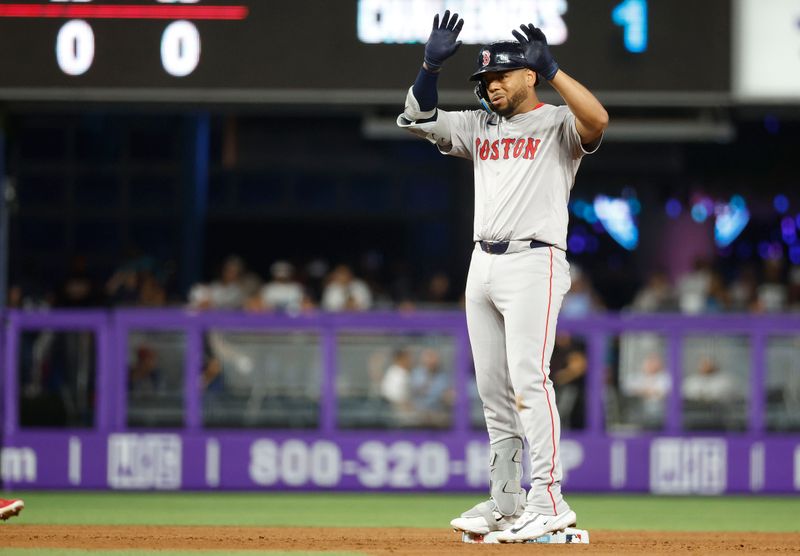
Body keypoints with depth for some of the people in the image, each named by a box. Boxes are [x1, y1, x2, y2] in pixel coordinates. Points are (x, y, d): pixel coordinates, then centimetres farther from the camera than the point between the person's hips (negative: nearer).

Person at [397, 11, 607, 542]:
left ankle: (549, 501, -20)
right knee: (494, 389, 7)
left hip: (534, 263, -7)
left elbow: (598, 120, -23)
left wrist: (552, 69, -22)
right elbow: (418, 117, 15)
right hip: (484, 264, 7)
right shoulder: (479, 127, 18)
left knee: (528, 378, -17)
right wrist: (432, 63, 0)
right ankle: (505, 502, 12)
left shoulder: (558, 124, -1)